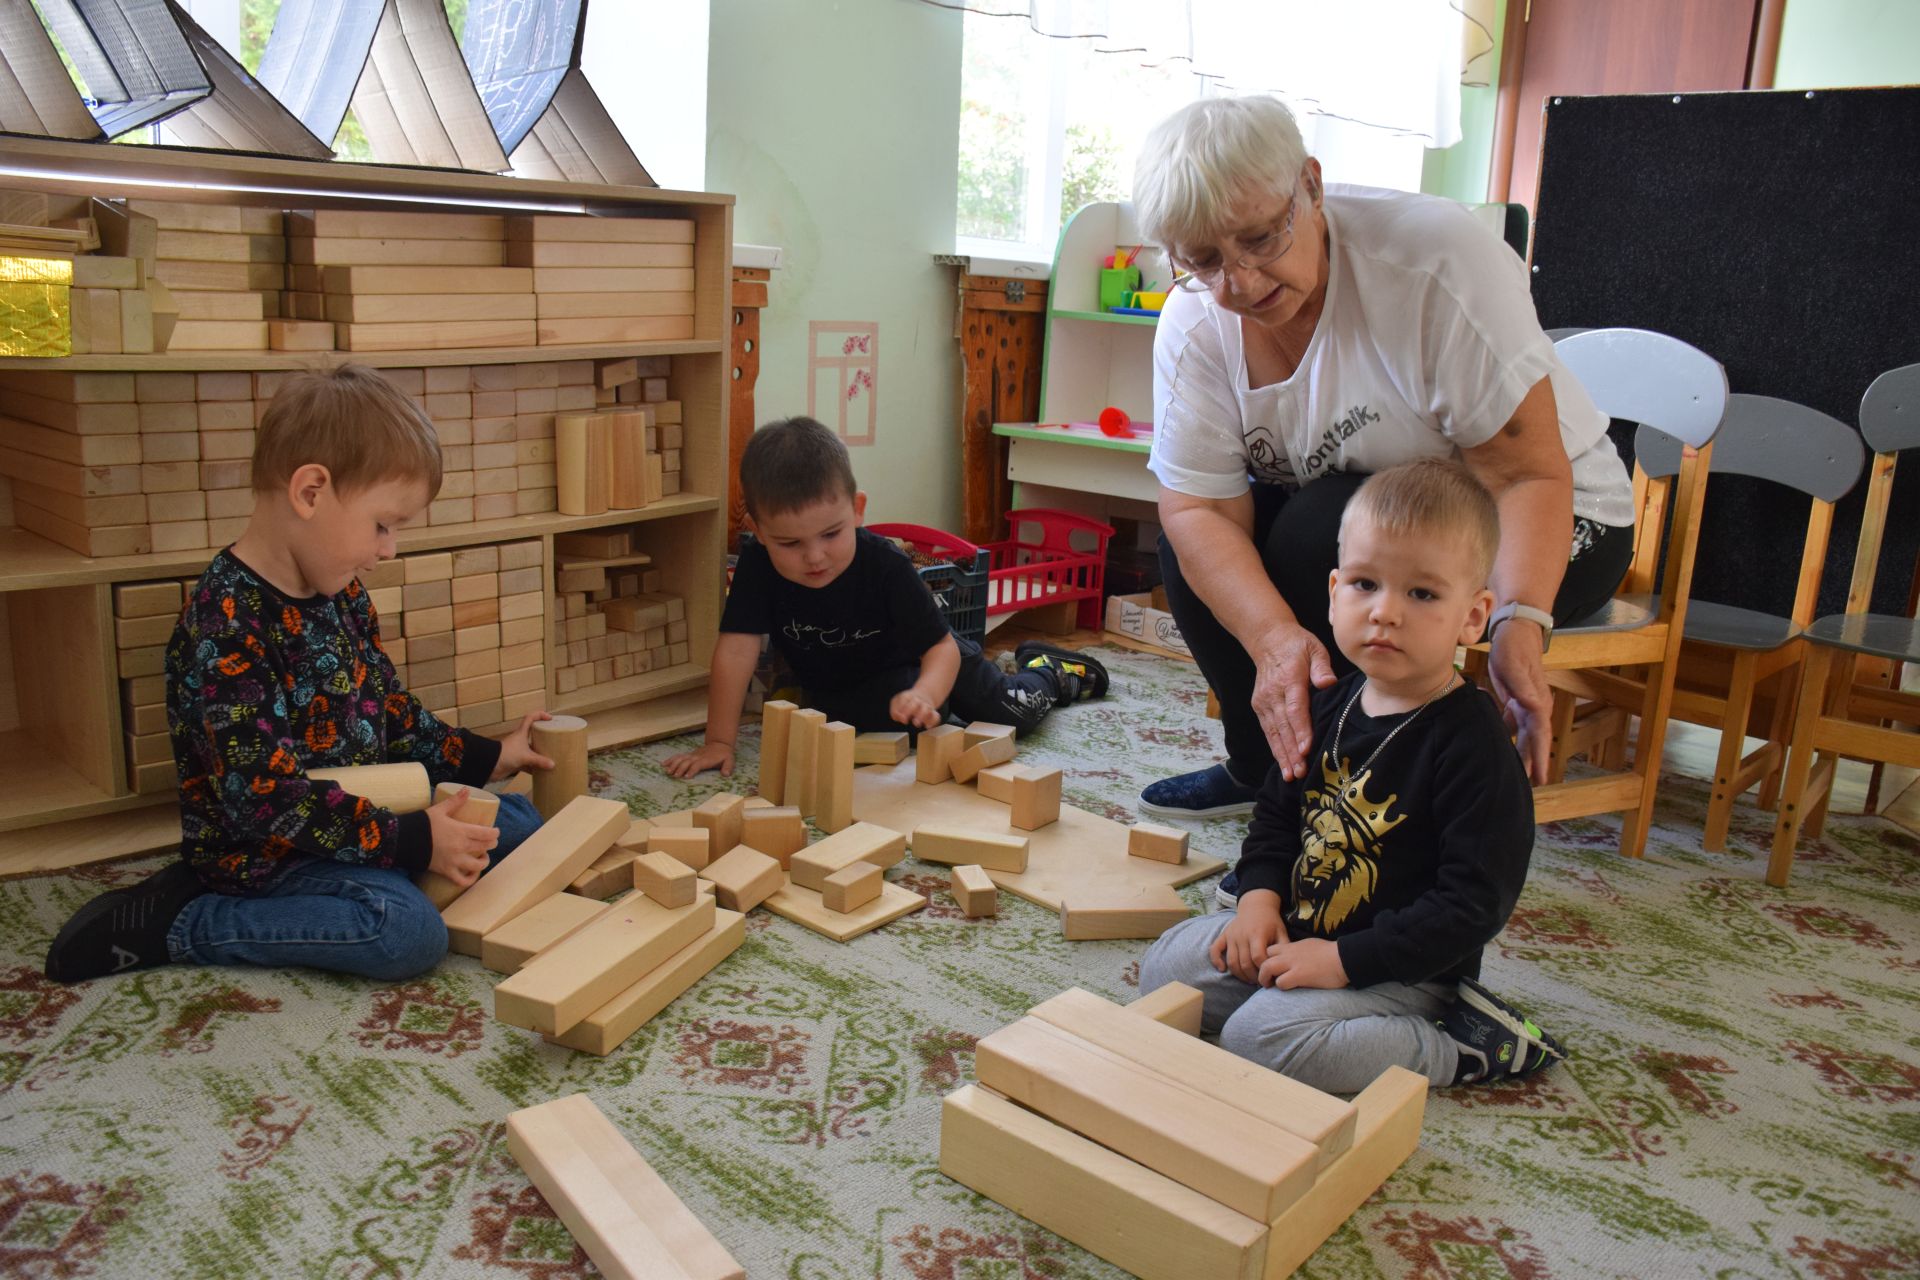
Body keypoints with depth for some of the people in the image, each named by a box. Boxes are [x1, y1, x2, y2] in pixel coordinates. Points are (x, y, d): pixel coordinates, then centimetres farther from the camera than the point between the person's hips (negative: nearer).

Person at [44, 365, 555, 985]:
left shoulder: (342, 594, 4)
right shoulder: (223, 625, -25)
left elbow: (390, 709, 17)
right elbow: (266, 799, -28)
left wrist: (486, 759, 11)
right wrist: (412, 841, -27)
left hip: (361, 813, 9)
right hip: (257, 850, -9)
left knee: (519, 821, 12)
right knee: (409, 932, -31)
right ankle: (171, 925, -9)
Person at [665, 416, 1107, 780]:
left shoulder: (885, 564, -35)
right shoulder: (758, 565, -31)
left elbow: (940, 646, -35)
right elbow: (737, 648, -32)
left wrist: (924, 694, -57)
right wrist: (718, 741, -35)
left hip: (924, 658, -2)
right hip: (845, 691, 2)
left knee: (1016, 713, -7)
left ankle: (1047, 671, 33)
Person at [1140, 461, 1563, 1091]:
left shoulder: (1473, 743, -21)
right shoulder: (1331, 705, 1)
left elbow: (1473, 904, -22)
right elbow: (1278, 810, 14)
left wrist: (1344, 960, -23)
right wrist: (1260, 896, -4)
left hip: (1403, 966, -7)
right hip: (1298, 929, 8)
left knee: (1259, 1037, -24)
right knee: (1164, 968, 1)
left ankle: (1458, 1047, -7)